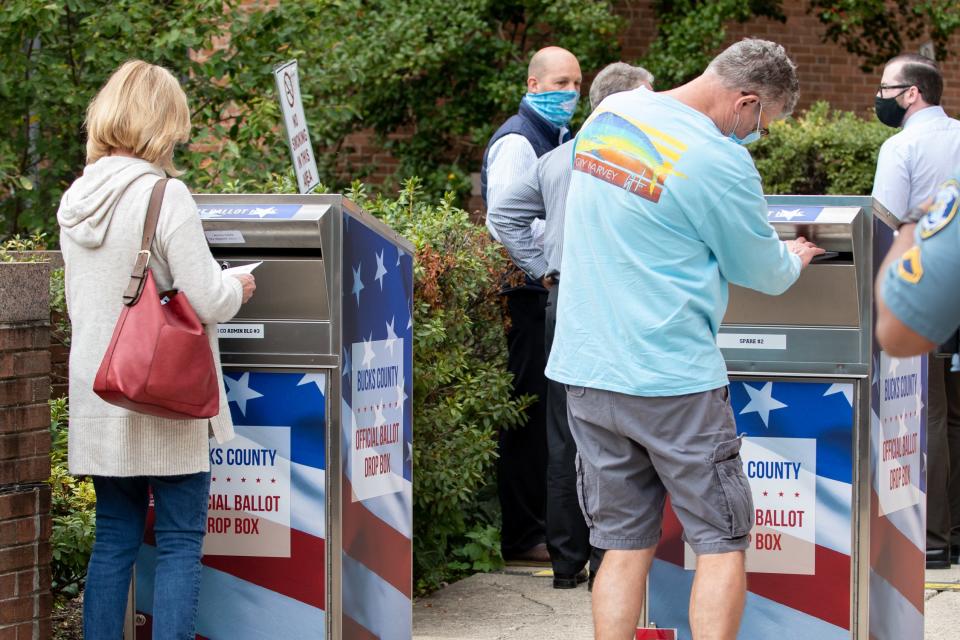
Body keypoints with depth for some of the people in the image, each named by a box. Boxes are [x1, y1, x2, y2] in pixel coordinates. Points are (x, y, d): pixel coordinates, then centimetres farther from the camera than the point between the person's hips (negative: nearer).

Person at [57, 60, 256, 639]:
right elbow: (206, 300, -17)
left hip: (99, 397, 6)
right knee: (180, 545, 0)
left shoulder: (76, 200, 6)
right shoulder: (167, 197, -16)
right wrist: (238, 288, 5)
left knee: (114, 539, 13)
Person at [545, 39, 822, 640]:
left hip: (586, 367, 7)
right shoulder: (720, 161, -16)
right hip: (671, 378, -7)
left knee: (625, 545, 11)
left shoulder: (609, 113, 6)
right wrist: (794, 259, 21)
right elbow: (764, 273, -3)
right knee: (721, 543, 4)